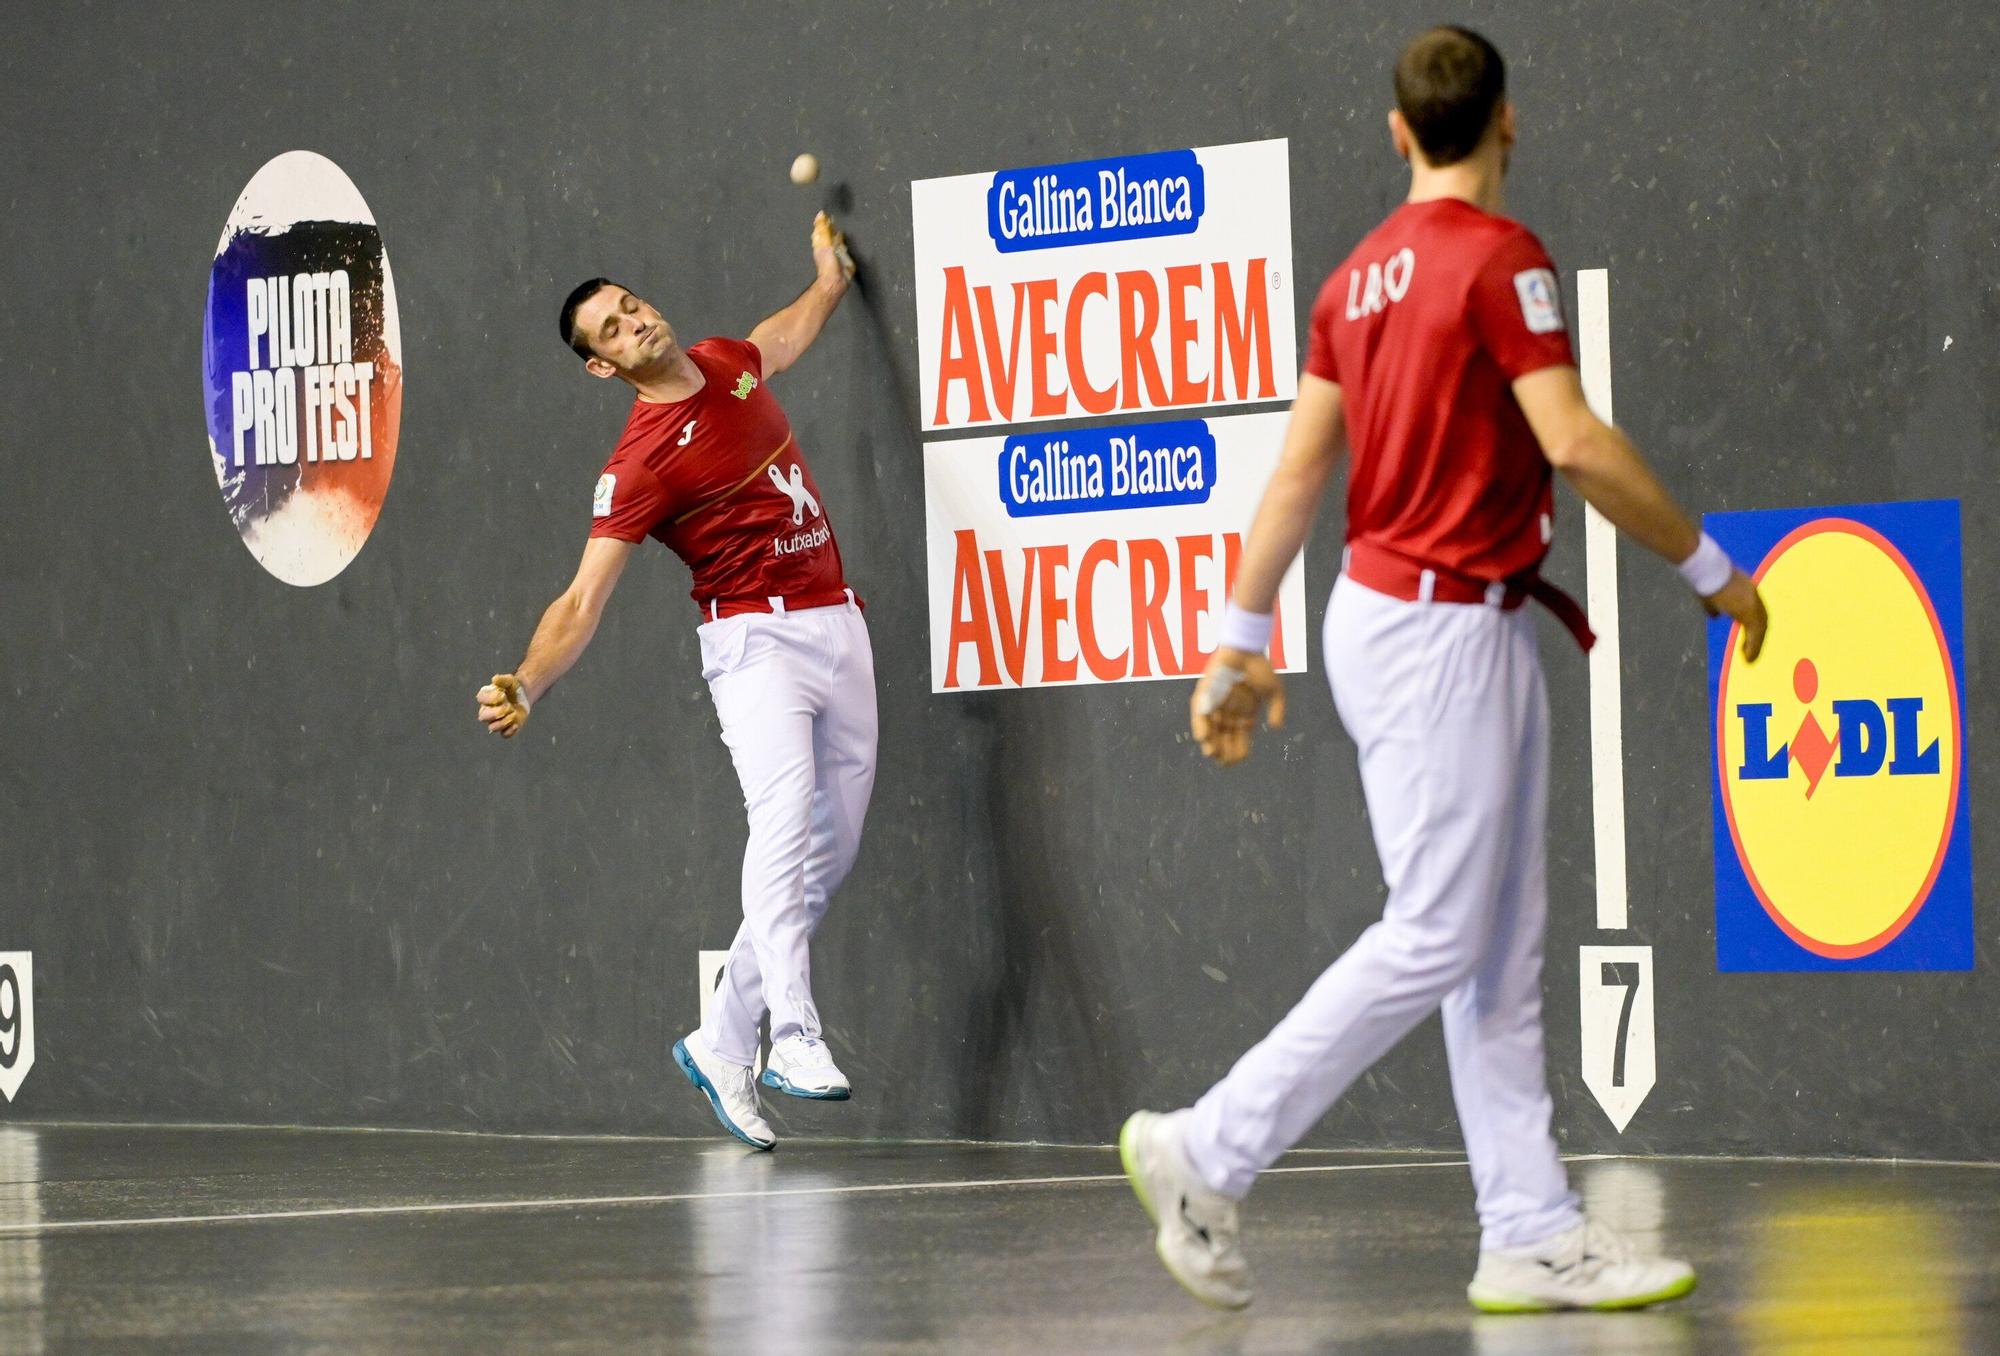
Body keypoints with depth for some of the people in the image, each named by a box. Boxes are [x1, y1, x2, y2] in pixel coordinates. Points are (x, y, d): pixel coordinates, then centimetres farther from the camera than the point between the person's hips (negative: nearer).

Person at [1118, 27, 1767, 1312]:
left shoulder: (1361, 275, 11)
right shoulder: (1499, 256, -13)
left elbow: (1298, 470, 11)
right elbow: (1574, 443, -19)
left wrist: (1244, 640, 14)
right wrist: (1711, 567, -10)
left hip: (1473, 629, 9)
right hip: (1438, 624, -9)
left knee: (1504, 949, 7)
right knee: (1435, 938, -7)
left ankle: (1533, 1233, 6)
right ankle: (1208, 1154, -4)